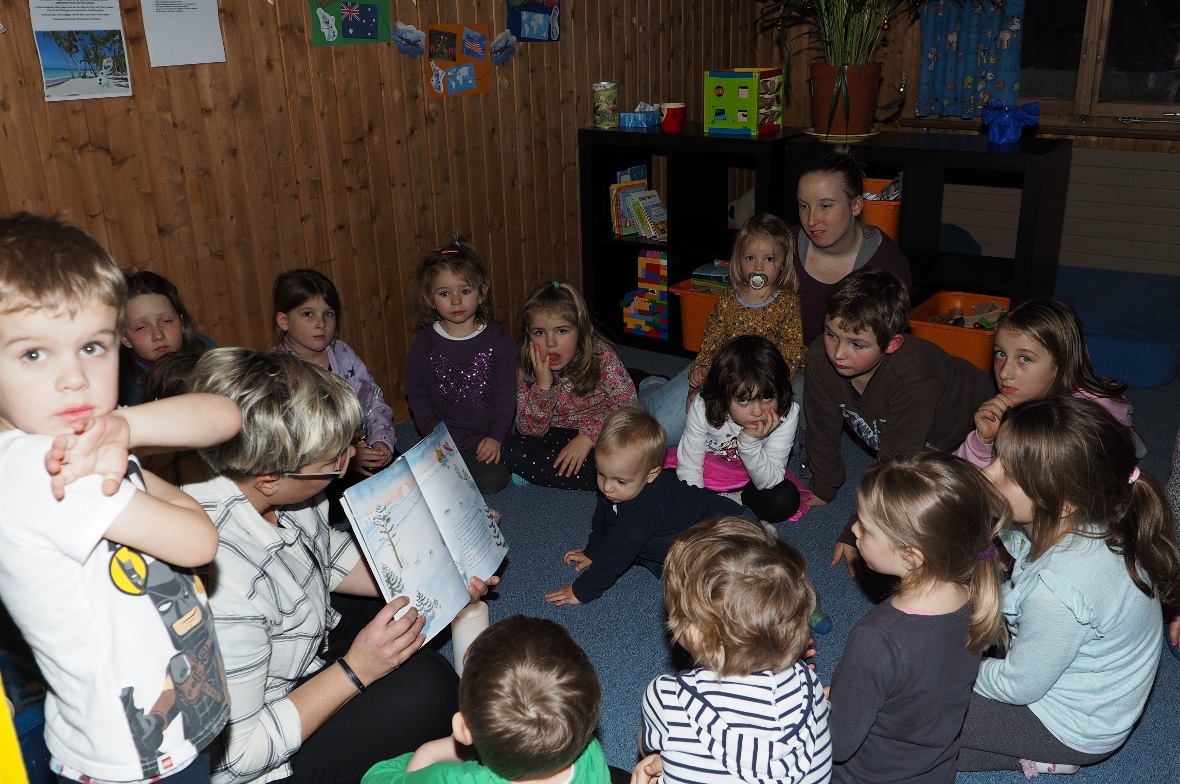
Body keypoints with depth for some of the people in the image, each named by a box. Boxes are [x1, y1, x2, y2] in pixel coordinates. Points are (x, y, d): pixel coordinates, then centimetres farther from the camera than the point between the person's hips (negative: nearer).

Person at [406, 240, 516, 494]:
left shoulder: (498, 340, -1)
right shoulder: (424, 344, 0)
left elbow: (506, 393, 0)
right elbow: (417, 396, 3)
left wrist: (496, 437, -9)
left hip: (486, 440, -1)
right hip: (442, 442, 1)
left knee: (490, 481, -22)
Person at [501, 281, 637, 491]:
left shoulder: (601, 355, -16)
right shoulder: (527, 369, -10)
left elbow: (626, 405, -17)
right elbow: (530, 431, -12)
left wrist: (588, 437, -27)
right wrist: (542, 386, -27)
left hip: (599, 436, -3)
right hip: (555, 438, 3)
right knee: (511, 451, -25)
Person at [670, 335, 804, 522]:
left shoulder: (787, 414, -27)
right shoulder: (703, 408, -28)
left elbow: (768, 483, -24)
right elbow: (688, 468, -18)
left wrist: (750, 443, -40)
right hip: (708, 470, -1)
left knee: (786, 499, -27)